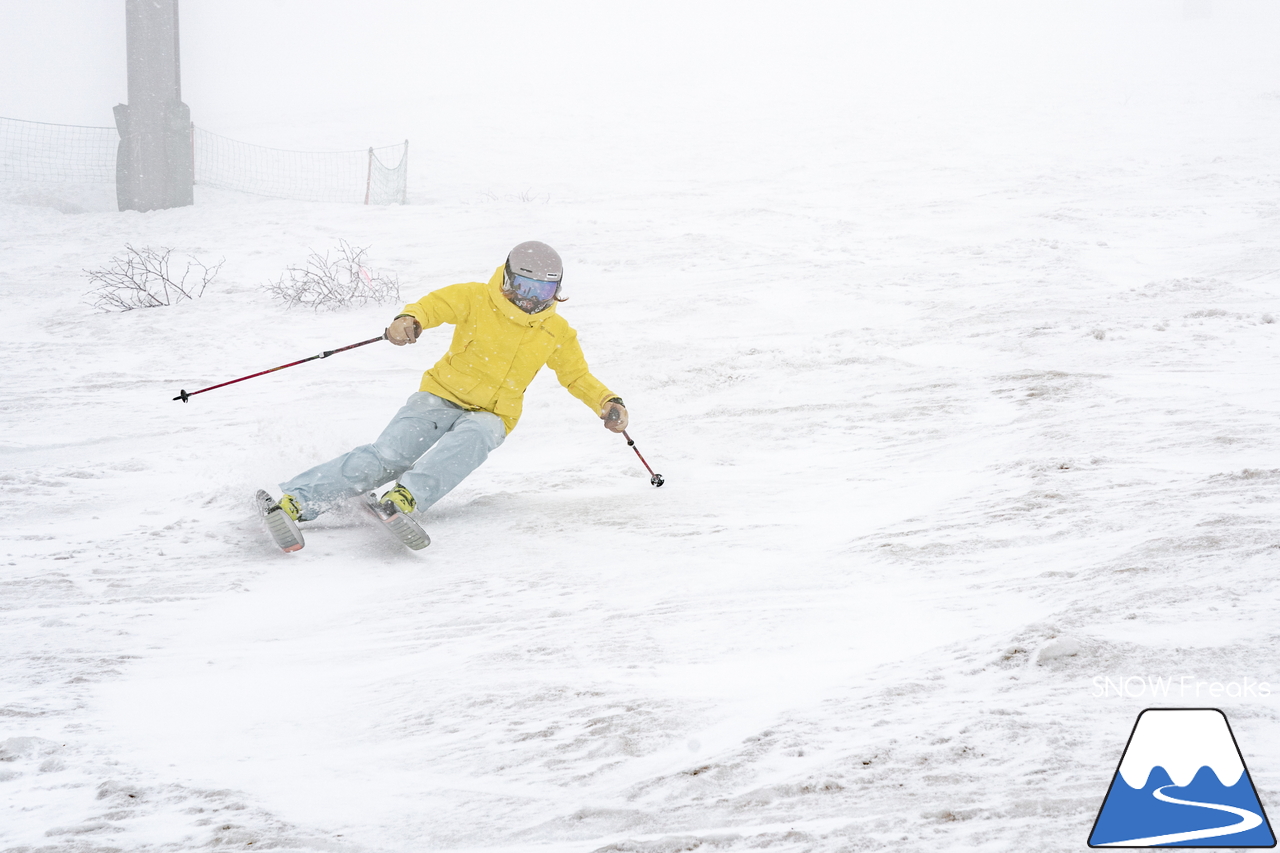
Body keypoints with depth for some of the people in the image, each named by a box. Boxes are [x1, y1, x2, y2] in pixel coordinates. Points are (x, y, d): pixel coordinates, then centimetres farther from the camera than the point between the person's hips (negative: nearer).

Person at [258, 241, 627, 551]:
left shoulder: (557, 333, 8)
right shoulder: (476, 299, -2)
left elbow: (578, 375, 18)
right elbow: (434, 304, -17)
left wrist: (608, 403, -2)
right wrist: (409, 320, -41)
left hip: (490, 417, 2)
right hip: (441, 398, -2)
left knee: (471, 439, -38)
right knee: (386, 455, -25)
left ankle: (405, 498, -58)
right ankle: (293, 501, -36)